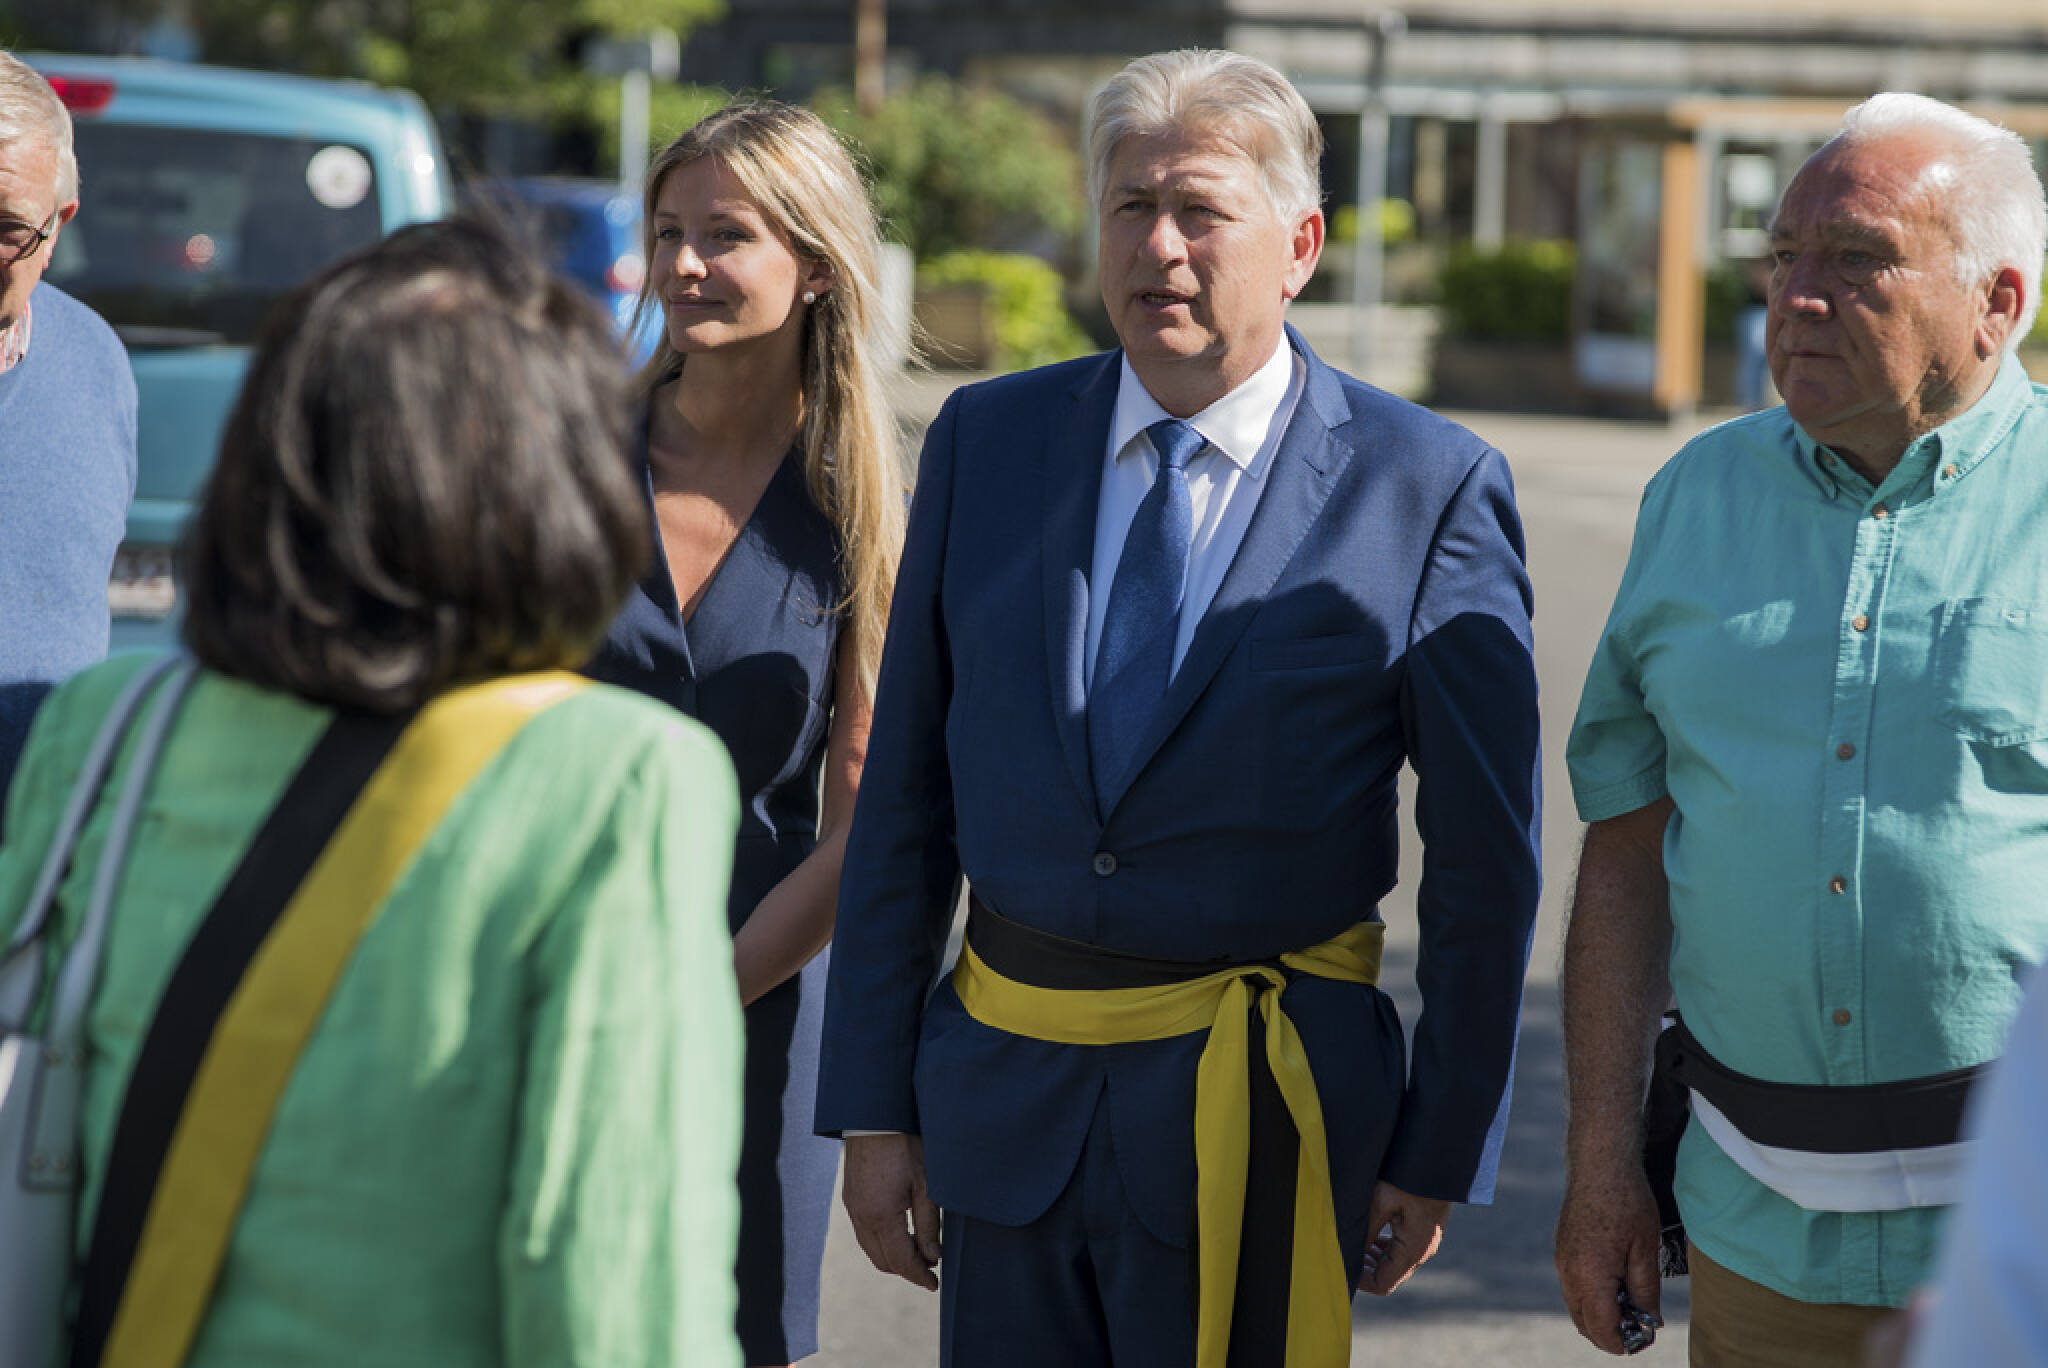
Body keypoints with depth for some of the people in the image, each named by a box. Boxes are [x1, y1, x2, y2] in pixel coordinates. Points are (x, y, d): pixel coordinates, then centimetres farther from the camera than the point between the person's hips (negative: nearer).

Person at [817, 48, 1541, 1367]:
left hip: (1259, 1115, -3)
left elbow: (1485, 860, -3)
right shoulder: (986, 442, 4)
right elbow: (903, 799, 6)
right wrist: (875, 1107, 3)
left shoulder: (1430, 489, -7)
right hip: (1005, 1097, 3)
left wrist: (1443, 1153, -2)